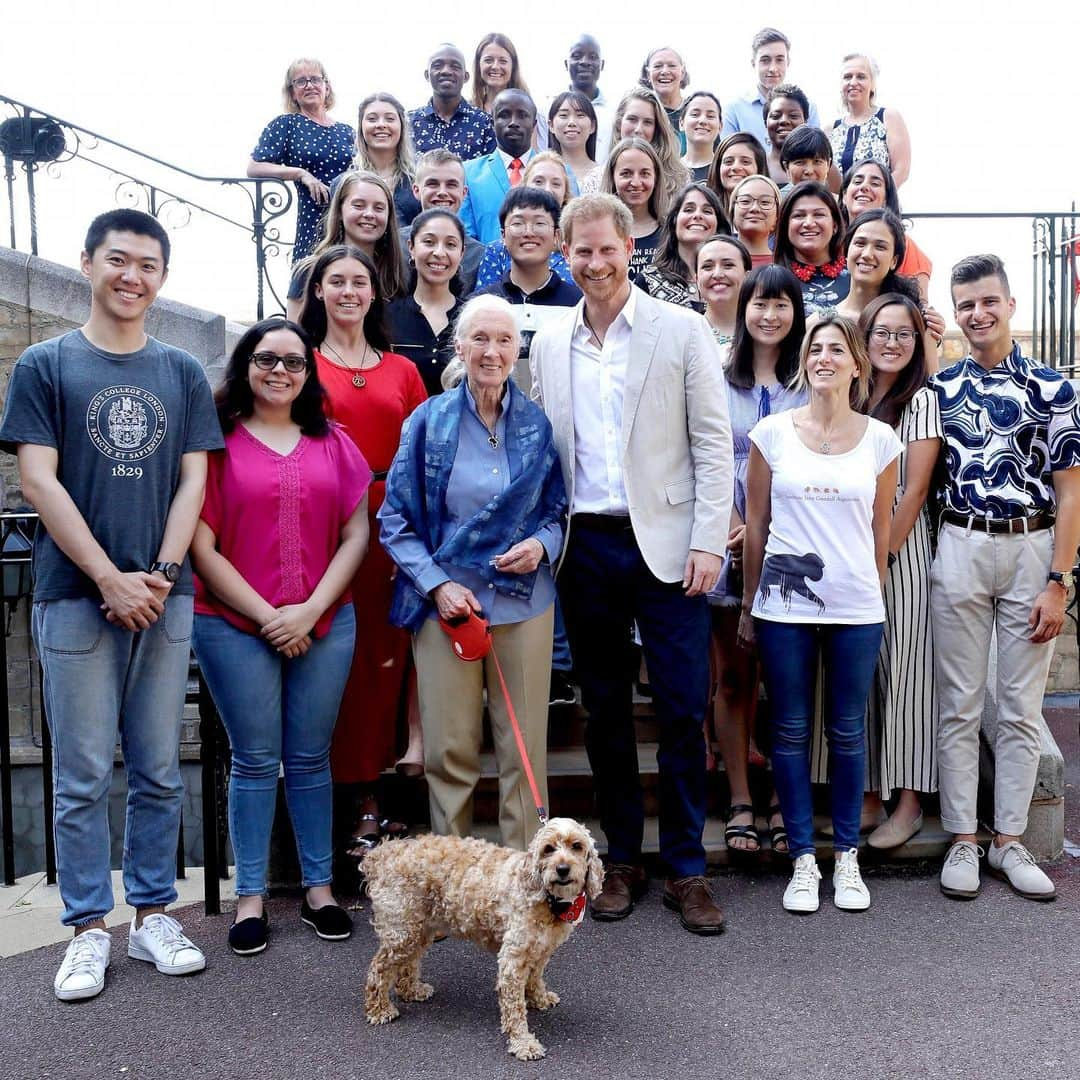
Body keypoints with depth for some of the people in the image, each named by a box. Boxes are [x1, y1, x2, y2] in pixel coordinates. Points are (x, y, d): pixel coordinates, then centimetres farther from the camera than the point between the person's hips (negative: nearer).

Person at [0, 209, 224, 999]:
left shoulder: (182, 373, 11)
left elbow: (192, 481, 7)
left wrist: (160, 574, -7)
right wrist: (112, 580, -10)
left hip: (163, 598, 2)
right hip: (76, 597, -2)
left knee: (159, 770, 8)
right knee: (83, 776, 3)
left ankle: (152, 915, 20)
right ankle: (90, 928, 14)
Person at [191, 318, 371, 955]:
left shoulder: (333, 444, 9)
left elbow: (356, 534, 5)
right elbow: (201, 545, -6)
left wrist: (310, 609, -6)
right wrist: (266, 615, -9)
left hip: (323, 624, 3)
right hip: (235, 625, -2)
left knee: (311, 758, 10)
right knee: (256, 760, 4)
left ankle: (319, 886, 22)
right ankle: (251, 896, 17)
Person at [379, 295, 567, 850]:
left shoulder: (537, 424, 5)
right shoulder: (428, 420, 1)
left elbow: (559, 509, 13)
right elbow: (396, 519, 1)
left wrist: (541, 544, -9)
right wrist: (437, 585, -10)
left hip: (523, 600, 1)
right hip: (445, 600, -1)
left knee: (524, 749, 4)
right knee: (449, 750, 3)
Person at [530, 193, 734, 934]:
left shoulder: (683, 330, 0)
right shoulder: (550, 344, 10)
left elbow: (713, 442, -3)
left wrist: (708, 541, -10)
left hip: (666, 543, -3)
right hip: (586, 546, 3)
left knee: (683, 709, 0)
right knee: (605, 711, 11)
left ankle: (686, 868, 14)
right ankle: (622, 859, 24)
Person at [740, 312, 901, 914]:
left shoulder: (879, 440, 3)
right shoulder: (773, 433, 1)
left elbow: (881, 529, 10)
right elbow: (756, 524, 4)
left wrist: (872, 596, 12)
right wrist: (749, 605, 6)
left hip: (856, 609, 1)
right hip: (784, 606, 0)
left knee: (848, 733, 9)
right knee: (791, 732, 6)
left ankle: (847, 858, 23)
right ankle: (804, 860, 18)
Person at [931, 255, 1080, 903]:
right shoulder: (939, 388, 7)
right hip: (960, 550, 1)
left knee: (1022, 708, 6)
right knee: (960, 705, 4)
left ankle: (1010, 842, 18)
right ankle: (963, 841, 14)